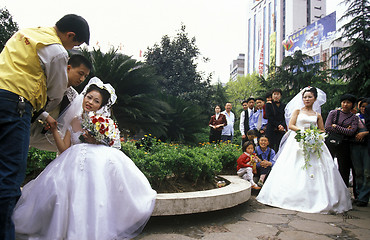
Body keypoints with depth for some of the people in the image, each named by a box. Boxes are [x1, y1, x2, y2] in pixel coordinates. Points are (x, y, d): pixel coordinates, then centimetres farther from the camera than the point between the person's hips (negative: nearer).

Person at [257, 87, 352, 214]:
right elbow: (291, 125, 0)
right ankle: (294, 196, 0)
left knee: (315, 169, -4)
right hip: (297, 143, -2)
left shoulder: (318, 115, 15)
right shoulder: (297, 111, 9)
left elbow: (322, 130, 15)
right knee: (295, 169, -6)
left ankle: (314, 198, 4)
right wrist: (302, 130, -14)